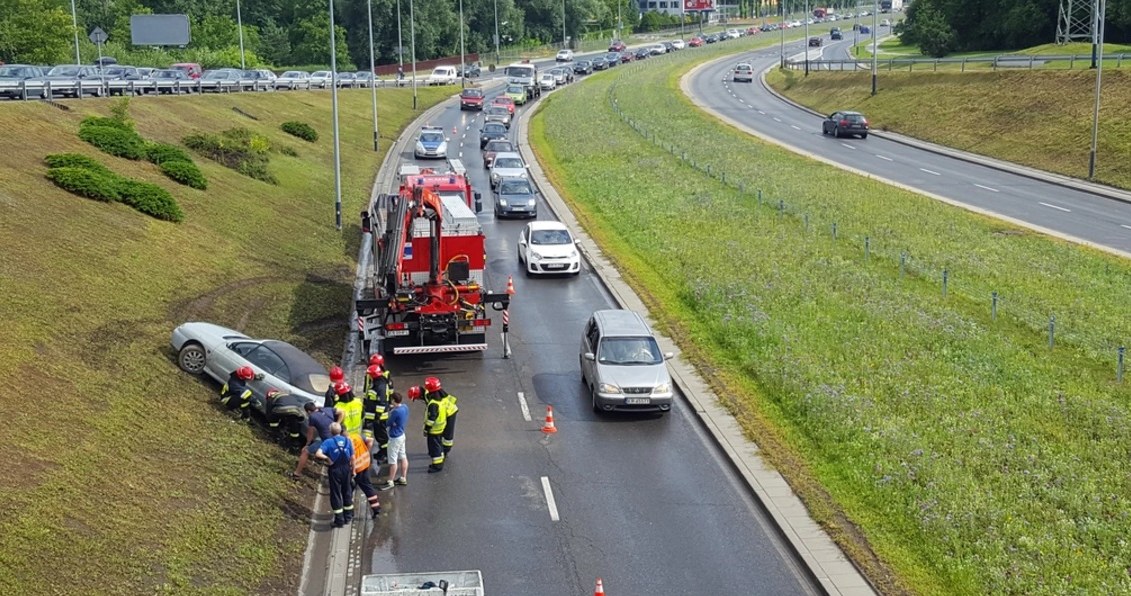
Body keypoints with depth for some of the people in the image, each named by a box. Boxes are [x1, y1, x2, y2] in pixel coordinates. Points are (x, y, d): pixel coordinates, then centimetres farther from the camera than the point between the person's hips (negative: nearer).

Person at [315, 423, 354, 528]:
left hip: (335, 469, -4)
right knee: (347, 492, 18)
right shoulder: (347, 441, -1)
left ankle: (339, 519, 9)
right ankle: (348, 516, 29)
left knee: (336, 494, 7)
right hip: (346, 468, 4)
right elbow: (352, 458, 3)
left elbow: (318, 454, -26)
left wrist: (327, 458, -10)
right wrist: (353, 470, 14)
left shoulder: (328, 442, -12)